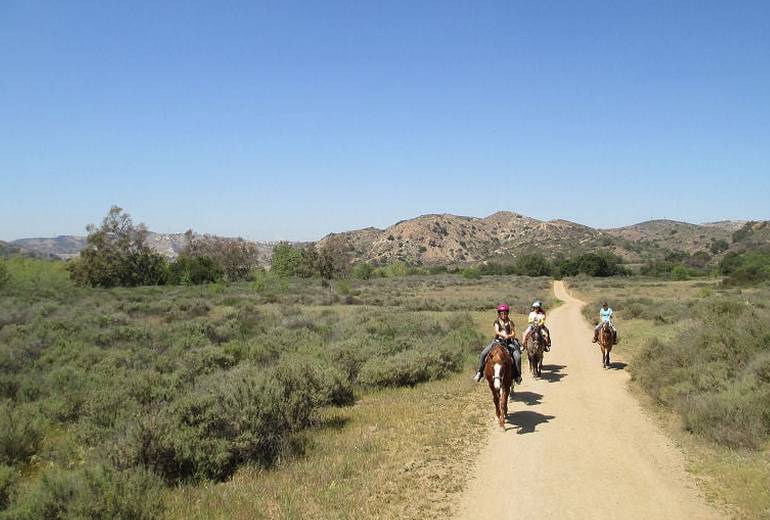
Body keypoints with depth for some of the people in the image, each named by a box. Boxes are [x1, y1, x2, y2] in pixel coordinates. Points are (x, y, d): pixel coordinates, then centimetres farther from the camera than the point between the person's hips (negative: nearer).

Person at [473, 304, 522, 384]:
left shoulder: (510, 322, 8)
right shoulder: (497, 322, 6)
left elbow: (513, 334, 1)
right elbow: (497, 332, -12)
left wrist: (508, 336, -21)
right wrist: (502, 335, -32)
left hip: (508, 342, 0)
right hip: (497, 341, 0)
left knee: (517, 356, -24)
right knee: (483, 354, -16)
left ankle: (517, 375, -8)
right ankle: (480, 372, -1)